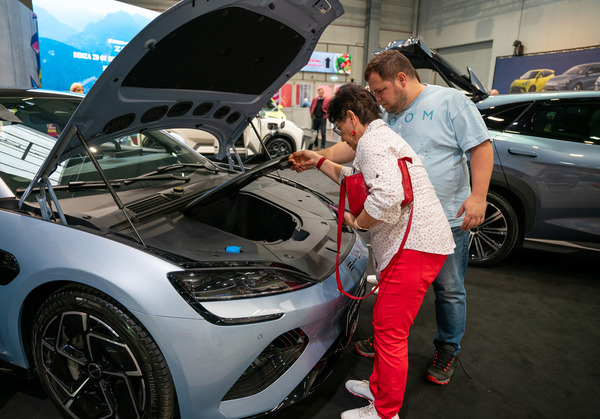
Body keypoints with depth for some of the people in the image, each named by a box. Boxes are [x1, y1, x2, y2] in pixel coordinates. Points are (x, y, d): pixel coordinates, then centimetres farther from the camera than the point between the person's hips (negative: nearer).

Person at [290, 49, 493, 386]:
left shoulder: (450, 101, -7)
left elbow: (482, 148, -11)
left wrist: (478, 196, -20)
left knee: (449, 290, 10)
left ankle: (448, 350, 31)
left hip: (448, 220, -5)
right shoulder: (386, 117, 10)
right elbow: (355, 146, 11)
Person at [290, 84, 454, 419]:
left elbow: (386, 196, -30)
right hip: (418, 243, 11)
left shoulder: (372, 141, -13)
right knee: (387, 324, 20)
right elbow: (356, 178, 38)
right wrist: (318, 161, 36)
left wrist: (356, 222, -12)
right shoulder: (381, 139, 23)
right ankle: (378, 387, 38)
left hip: (415, 247, -11)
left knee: (390, 330, 0)